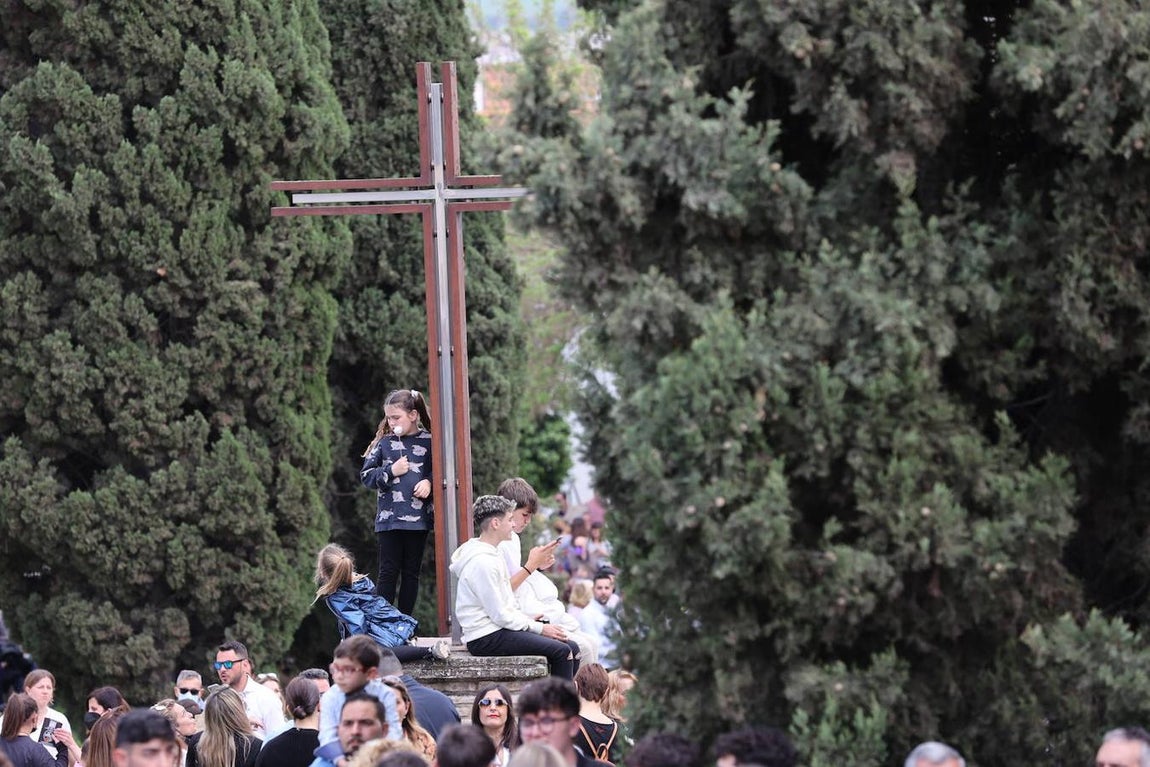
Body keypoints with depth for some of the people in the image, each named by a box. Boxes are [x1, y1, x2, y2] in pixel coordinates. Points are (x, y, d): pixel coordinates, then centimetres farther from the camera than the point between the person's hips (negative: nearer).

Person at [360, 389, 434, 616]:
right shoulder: (384, 443, 4)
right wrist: (390, 472, -9)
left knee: (411, 572, 7)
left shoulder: (428, 442, 1)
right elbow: (366, 475, 6)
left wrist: (429, 482, -10)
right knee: (389, 571, 0)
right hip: (388, 518, 0)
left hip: (418, 518, 0)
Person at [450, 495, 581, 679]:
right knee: (561, 651, -20)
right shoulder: (482, 563, -17)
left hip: (498, 630, 10)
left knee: (572, 649, 3)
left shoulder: (491, 556, 16)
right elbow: (499, 615, -17)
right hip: (486, 639, -10)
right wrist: (539, 628, -10)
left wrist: (534, 621, 7)